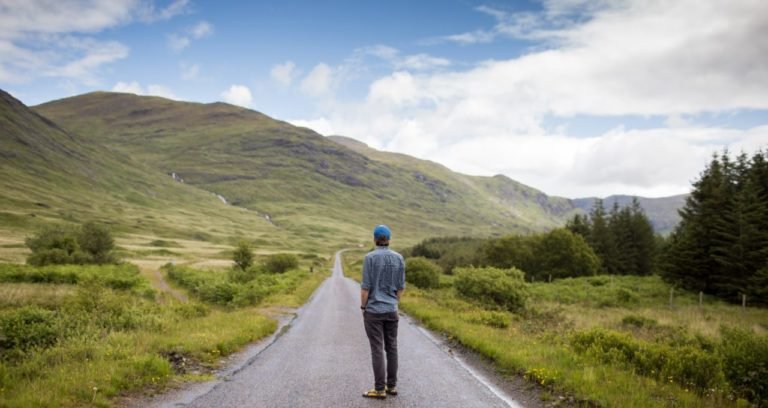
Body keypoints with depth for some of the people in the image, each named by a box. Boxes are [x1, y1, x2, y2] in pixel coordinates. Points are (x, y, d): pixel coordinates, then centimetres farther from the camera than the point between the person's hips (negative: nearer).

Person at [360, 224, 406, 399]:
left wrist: (363, 307, -2)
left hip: (373, 310, -5)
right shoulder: (398, 258, 1)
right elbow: (401, 287, 4)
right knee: (391, 347, 12)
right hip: (391, 310, 5)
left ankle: (380, 389, 3)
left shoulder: (370, 257, -13)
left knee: (377, 349, -1)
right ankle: (391, 386, 17)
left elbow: (366, 286, -13)